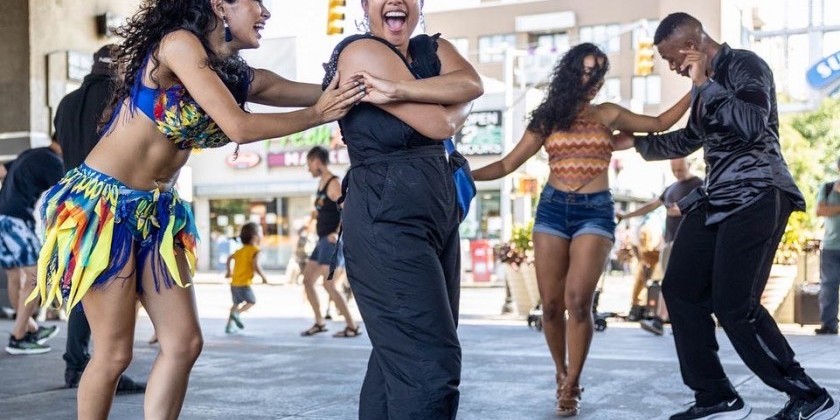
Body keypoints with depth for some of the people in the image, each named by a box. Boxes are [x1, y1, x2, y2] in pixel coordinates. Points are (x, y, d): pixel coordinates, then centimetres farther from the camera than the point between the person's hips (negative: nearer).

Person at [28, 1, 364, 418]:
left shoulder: (242, 77, 7)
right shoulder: (179, 43, -15)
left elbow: (334, 89, 7)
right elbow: (238, 127, -22)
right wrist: (317, 115, -14)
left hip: (157, 210, 8)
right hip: (101, 201, -8)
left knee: (184, 343, 2)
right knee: (114, 353, -2)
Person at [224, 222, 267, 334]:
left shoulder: (240, 250, 14)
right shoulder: (255, 250, -11)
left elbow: (229, 259, 25)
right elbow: (256, 266, -23)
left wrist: (228, 272, 37)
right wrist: (264, 278, -12)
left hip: (234, 283, 7)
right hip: (244, 284, -7)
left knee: (236, 303, 21)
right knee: (252, 301, 10)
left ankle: (229, 326, 17)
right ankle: (236, 313, -12)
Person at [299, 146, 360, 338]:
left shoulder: (333, 183, -13)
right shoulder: (321, 182, 15)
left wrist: (337, 233, -28)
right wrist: (316, 216, 12)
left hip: (332, 241, -10)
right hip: (322, 241, 10)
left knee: (329, 285, -12)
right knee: (307, 280, 11)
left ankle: (352, 326, -5)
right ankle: (319, 322, 21)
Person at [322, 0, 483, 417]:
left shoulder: (435, 49, 14)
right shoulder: (361, 51, -9)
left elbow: (471, 84, -11)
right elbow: (440, 124, -15)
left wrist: (399, 91, -20)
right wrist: (455, 104, 5)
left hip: (438, 213, 8)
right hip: (387, 219, -8)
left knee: (400, 352, 14)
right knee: (430, 361, -13)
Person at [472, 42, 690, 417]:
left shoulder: (607, 114, 10)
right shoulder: (547, 118, 9)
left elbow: (660, 124, 14)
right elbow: (507, 165, 7)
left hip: (595, 211, -1)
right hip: (552, 208, 1)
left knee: (577, 300, -15)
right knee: (551, 304, 1)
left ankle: (571, 385, -3)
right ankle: (561, 374, 22)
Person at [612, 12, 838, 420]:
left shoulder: (745, 65, -8)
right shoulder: (705, 83, 17)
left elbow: (752, 125, -25)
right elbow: (691, 138, 32)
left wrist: (704, 84, -18)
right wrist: (637, 142, 37)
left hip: (756, 196, -10)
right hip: (718, 199, 10)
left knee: (734, 305, -14)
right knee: (681, 289, 4)